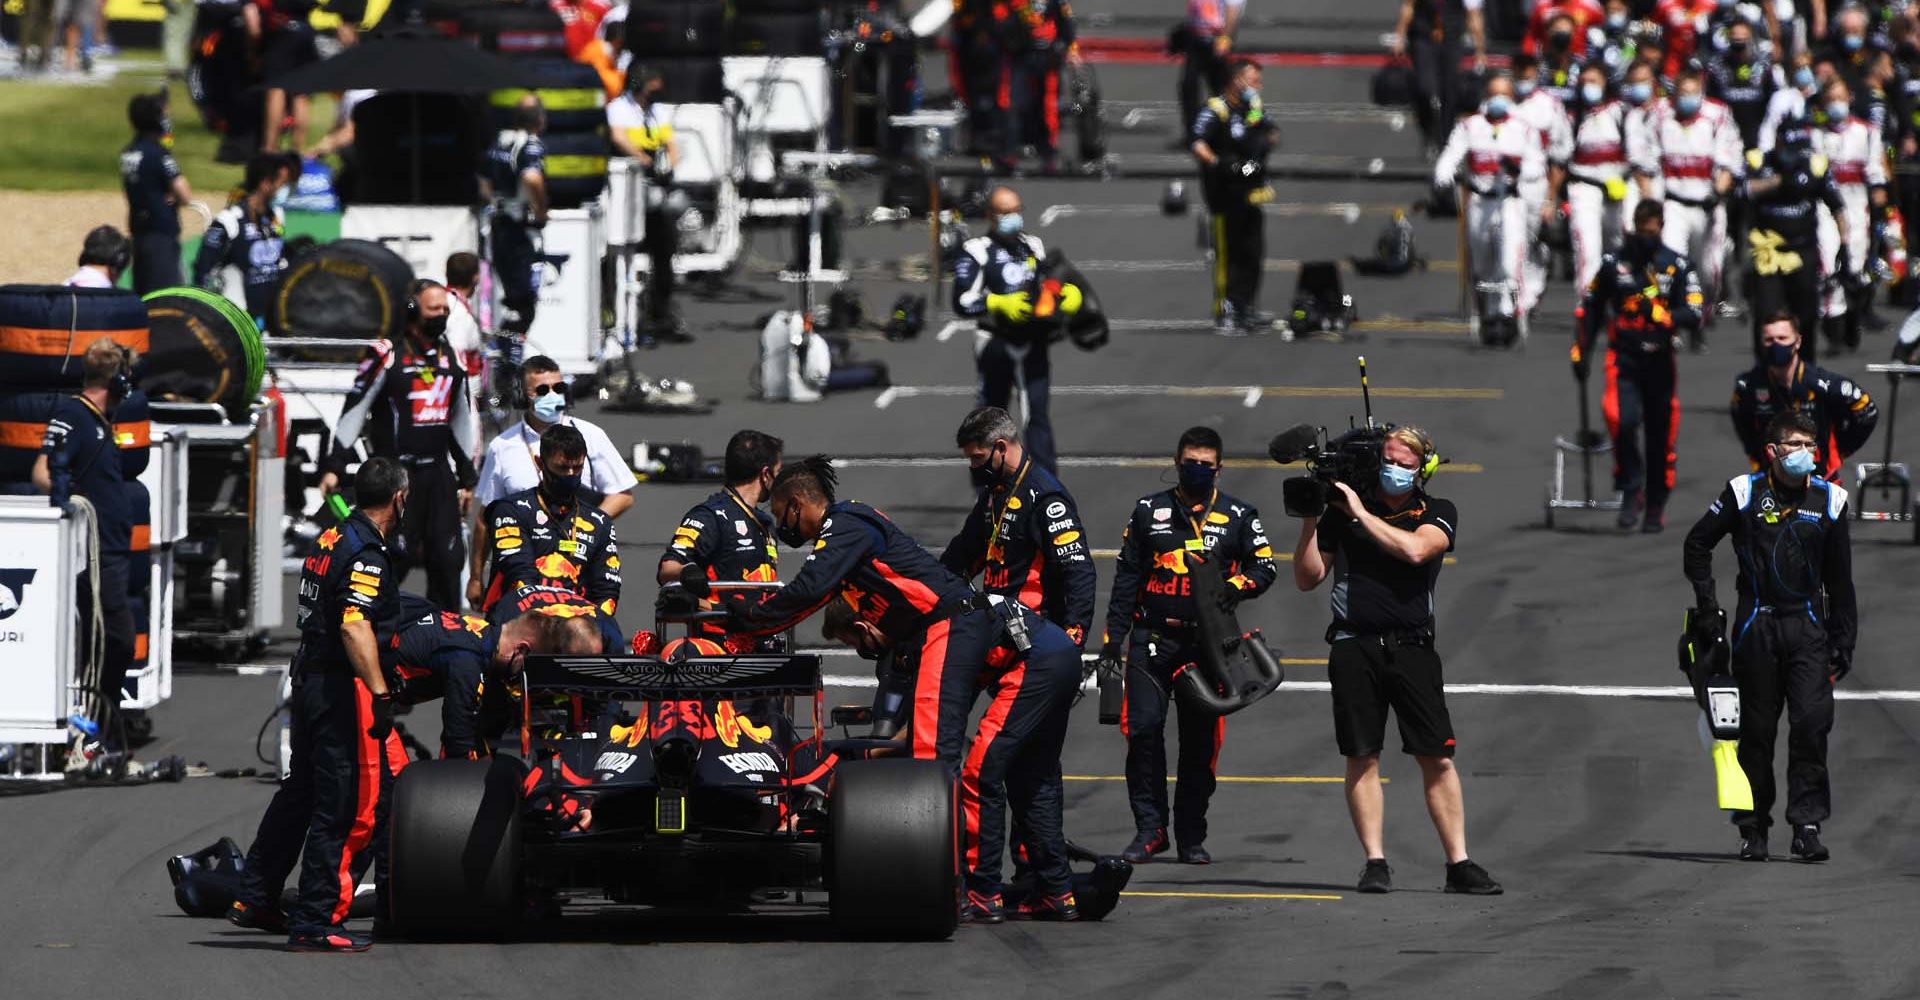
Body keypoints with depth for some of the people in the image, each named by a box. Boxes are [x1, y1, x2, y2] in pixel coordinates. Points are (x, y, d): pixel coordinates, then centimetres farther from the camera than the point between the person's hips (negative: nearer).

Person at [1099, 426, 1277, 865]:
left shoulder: (1238, 516, 9)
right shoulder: (1149, 512, 11)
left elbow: (1264, 569, 9)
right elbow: (1126, 578, 12)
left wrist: (1229, 587, -12)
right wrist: (1113, 638, 6)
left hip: (1208, 643, 0)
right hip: (1152, 639, 0)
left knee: (1200, 741, 3)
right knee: (1144, 729, -12)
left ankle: (1191, 836, 12)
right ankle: (1149, 828, -4)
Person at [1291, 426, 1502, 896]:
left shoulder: (1438, 513, 9)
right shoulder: (1342, 510, 9)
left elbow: (1414, 549, -12)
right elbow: (1308, 579, 10)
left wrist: (1361, 514, -8)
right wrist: (1310, 522, -3)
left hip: (1412, 647, 0)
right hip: (1354, 646, 0)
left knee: (1437, 758, -4)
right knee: (1362, 759, -2)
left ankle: (1459, 863, -1)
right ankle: (1375, 862, 3)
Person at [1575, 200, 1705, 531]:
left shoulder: (1677, 266, 2)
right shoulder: (1614, 263, 6)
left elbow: (1694, 313, -8)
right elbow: (1589, 308, 15)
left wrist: (1662, 316, -25)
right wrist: (1581, 351, 9)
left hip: (1660, 361, 1)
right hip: (1623, 358, -1)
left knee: (1661, 435, 5)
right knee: (1623, 419, -24)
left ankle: (1656, 507, 21)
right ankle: (1631, 490, -8)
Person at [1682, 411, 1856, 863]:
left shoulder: (1829, 500, 5)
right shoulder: (1745, 493, 0)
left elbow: (1840, 580, 11)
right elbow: (1698, 542, 11)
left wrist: (1842, 644, 8)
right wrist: (1705, 598, 1)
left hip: (1808, 626, 1)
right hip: (1756, 624, -1)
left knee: (1812, 723, -12)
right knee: (1756, 728, 4)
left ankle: (1807, 825, -10)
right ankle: (1753, 828, 13)